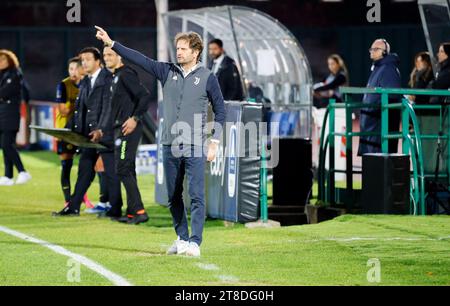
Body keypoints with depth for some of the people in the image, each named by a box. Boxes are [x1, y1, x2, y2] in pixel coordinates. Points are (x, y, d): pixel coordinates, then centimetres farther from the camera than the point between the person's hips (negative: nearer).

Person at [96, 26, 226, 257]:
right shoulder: (167, 72, 9)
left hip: (195, 147, -4)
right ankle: (182, 238, 20)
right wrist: (111, 43, -3)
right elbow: (140, 59, 4)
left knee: (196, 196, -10)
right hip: (170, 146, 4)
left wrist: (214, 142, -3)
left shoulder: (207, 78, 0)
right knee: (174, 197, 10)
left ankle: (194, 243, -12)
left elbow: (220, 110, 4)